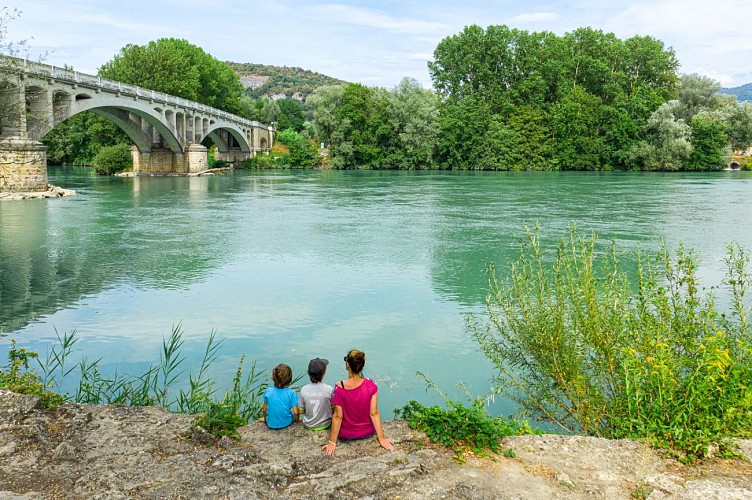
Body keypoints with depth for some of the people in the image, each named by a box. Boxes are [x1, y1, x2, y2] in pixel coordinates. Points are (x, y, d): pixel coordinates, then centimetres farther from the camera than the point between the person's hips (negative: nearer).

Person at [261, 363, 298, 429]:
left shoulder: (268, 391, -15)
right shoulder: (291, 393, -20)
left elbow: (264, 410, -5)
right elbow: (295, 412, -16)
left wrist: (265, 419, 15)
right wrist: (296, 420, 5)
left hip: (271, 424, 2)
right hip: (286, 423, -1)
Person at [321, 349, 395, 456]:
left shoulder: (339, 388, -26)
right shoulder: (371, 385, -21)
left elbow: (337, 417, -20)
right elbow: (374, 413, -17)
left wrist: (332, 443, -10)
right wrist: (381, 438, -7)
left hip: (346, 436, -2)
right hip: (368, 433, 2)